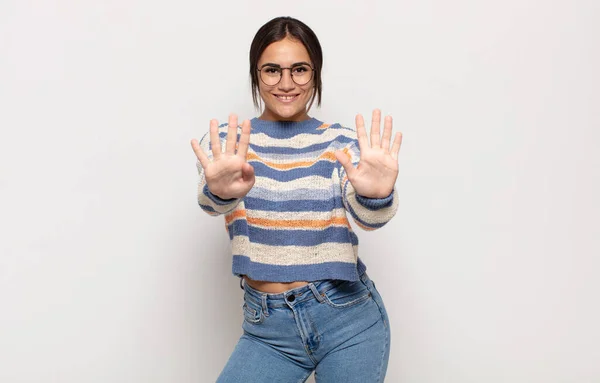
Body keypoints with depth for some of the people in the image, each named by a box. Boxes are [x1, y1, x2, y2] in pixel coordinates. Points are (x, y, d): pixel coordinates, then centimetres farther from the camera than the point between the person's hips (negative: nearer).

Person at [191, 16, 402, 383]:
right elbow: (209, 199, -21)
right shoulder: (225, 143, -1)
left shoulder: (341, 142, -2)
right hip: (267, 329, 1)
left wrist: (377, 195, -44)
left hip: (349, 317, 0)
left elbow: (365, 215, -19)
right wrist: (221, 190, -46)